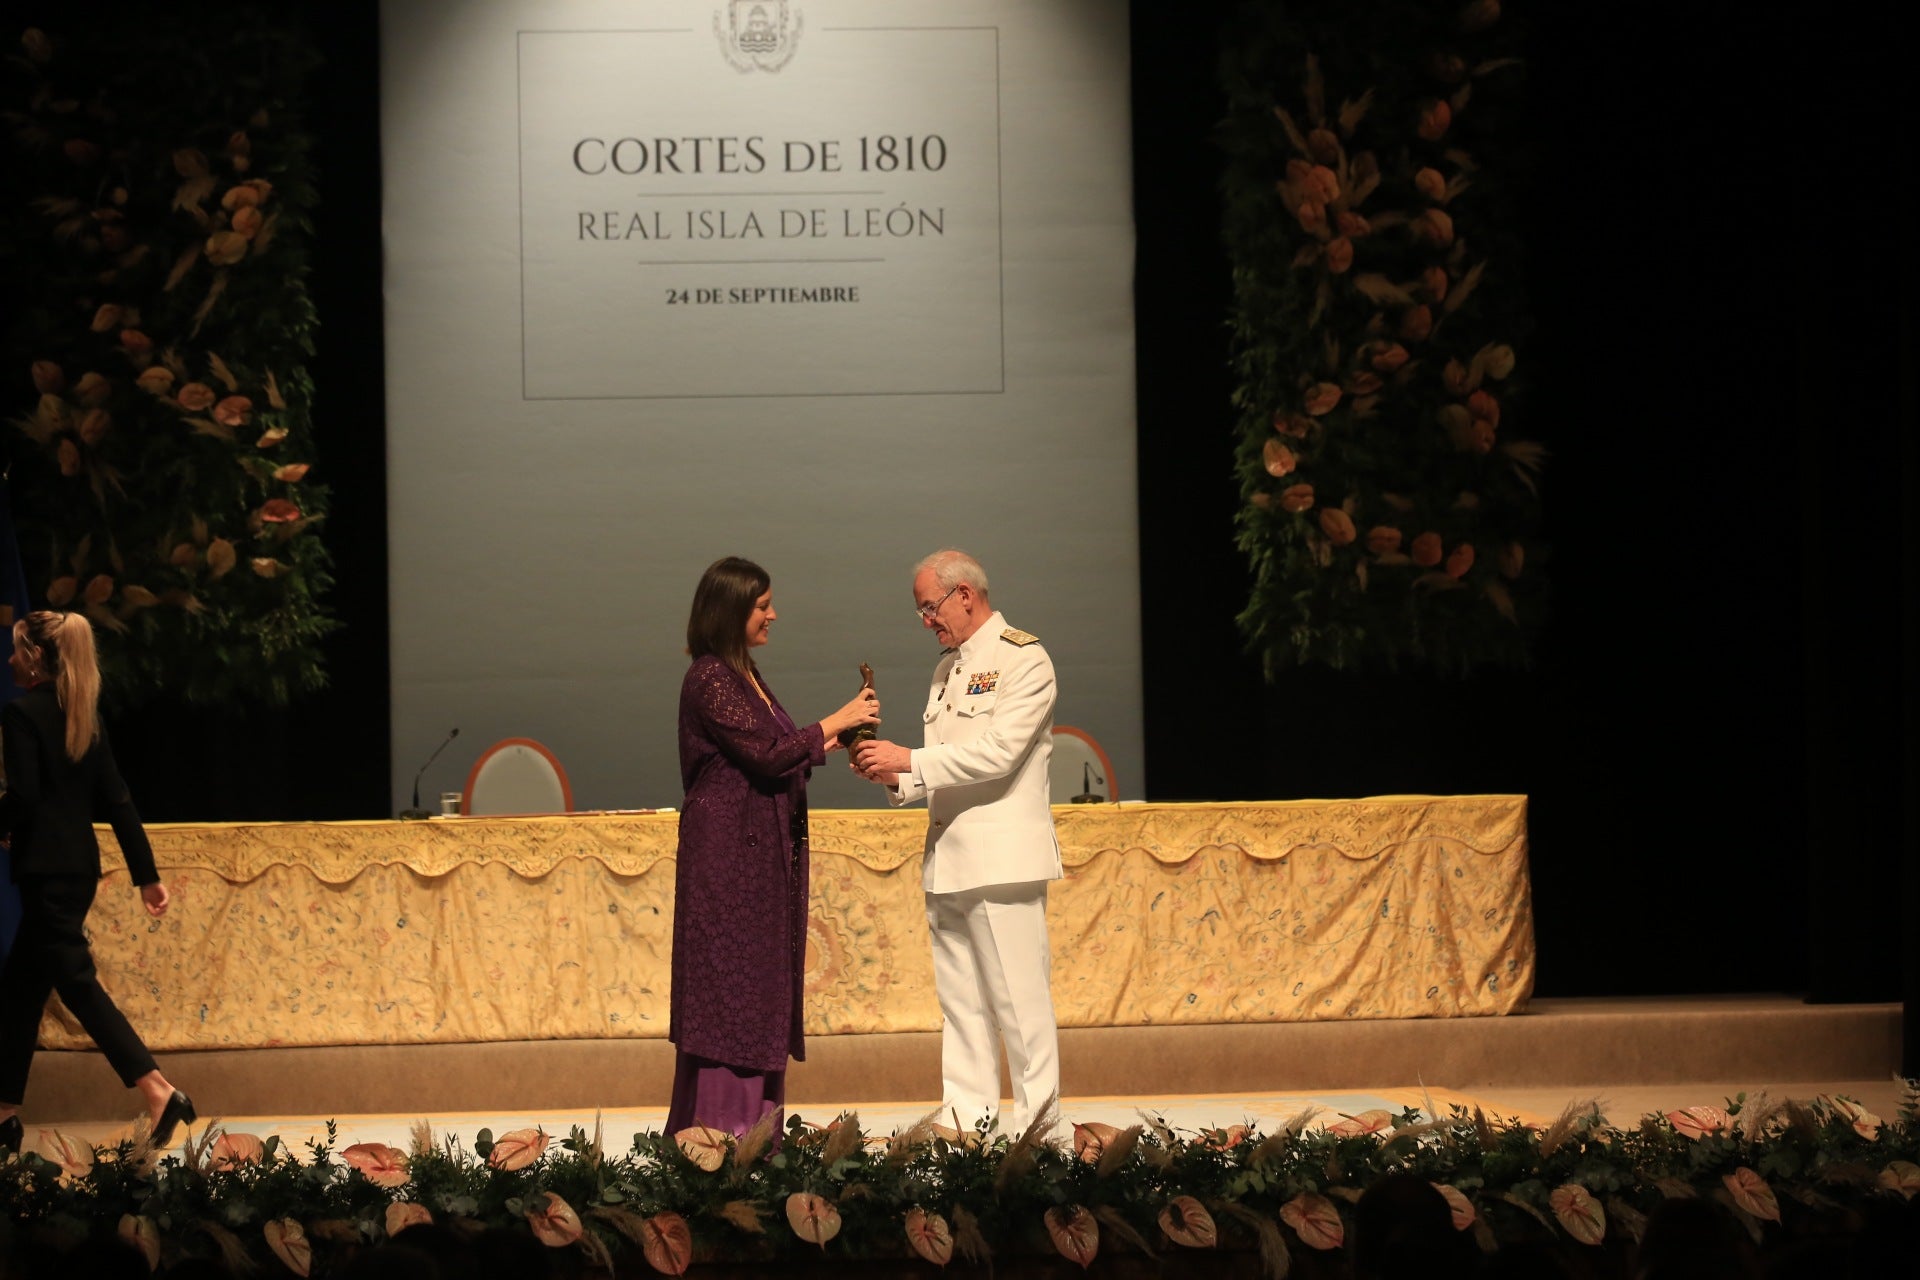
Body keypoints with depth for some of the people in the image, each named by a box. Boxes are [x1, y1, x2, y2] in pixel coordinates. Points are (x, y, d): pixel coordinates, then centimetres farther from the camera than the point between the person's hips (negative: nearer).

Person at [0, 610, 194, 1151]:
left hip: (45, 870, -9)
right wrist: (146, 875, 11)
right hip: (79, 867, 9)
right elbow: (117, 800, 10)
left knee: (76, 983, -8)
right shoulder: (84, 715, 12)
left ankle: (159, 1092, -17)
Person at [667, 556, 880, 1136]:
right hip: (727, 850, -9)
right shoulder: (710, 679, -13)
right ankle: (718, 1132, -7)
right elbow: (765, 753, -18)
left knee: (759, 989, 8)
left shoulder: (744, 675, 15)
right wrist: (835, 723, -10)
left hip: (762, 853, 10)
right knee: (730, 985, -8)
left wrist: (829, 745, 6)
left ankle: (749, 1128, 10)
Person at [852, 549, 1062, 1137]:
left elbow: (997, 754, -16)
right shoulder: (947, 666, 20)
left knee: (1019, 1000, -7)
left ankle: (1037, 1126, -3)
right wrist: (895, 776, 3)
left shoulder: (1023, 660, -6)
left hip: (1002, 858, -8)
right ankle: (967, 1125, 10)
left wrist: (909, 760, -15)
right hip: (947, 858, 8)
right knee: (960, 1003, 7)